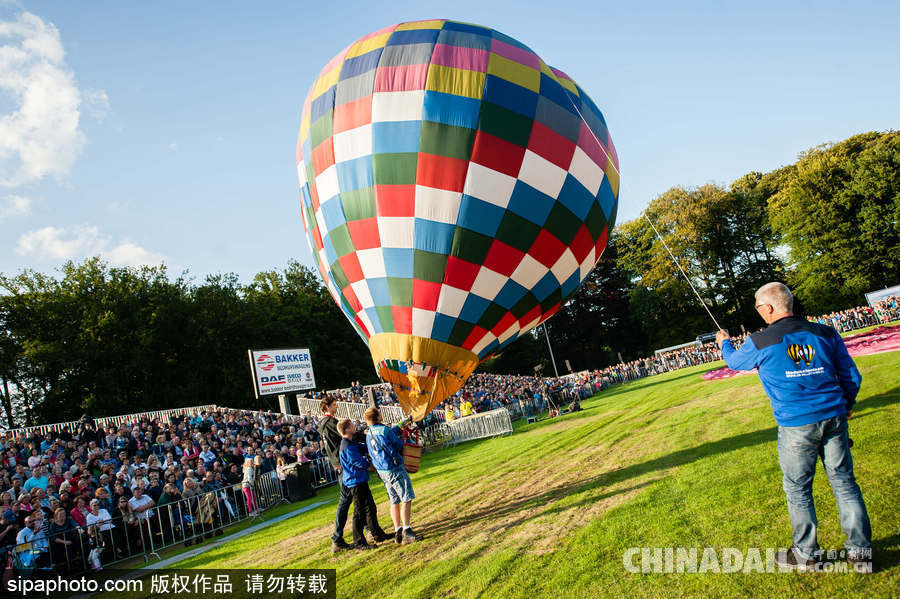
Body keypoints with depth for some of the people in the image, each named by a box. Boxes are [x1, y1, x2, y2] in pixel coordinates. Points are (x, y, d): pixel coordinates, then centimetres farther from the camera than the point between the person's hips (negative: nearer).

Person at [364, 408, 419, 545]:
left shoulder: (368, 434, 9)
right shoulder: (384, 430, -16)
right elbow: (400, 444, -5)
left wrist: (401, 424, 33)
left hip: (382, 471, 8)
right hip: (394, 469, -8)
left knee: (394, 502, 15)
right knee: (406, 499, -5)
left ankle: (398, 531, 18)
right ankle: (406, 531, -9)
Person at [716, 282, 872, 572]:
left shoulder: (760, 342, -7)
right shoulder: (825, 333, 3)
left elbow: (734, 361, 14)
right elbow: (852, 376, 10)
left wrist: (724, 343, 36)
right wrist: (846, 405, 28)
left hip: (796, 425, -4)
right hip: (834, 417, 4)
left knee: (797, 488, 10)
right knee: (844, 482, 13)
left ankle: (806, 554, 22)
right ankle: (861, 552, 22)